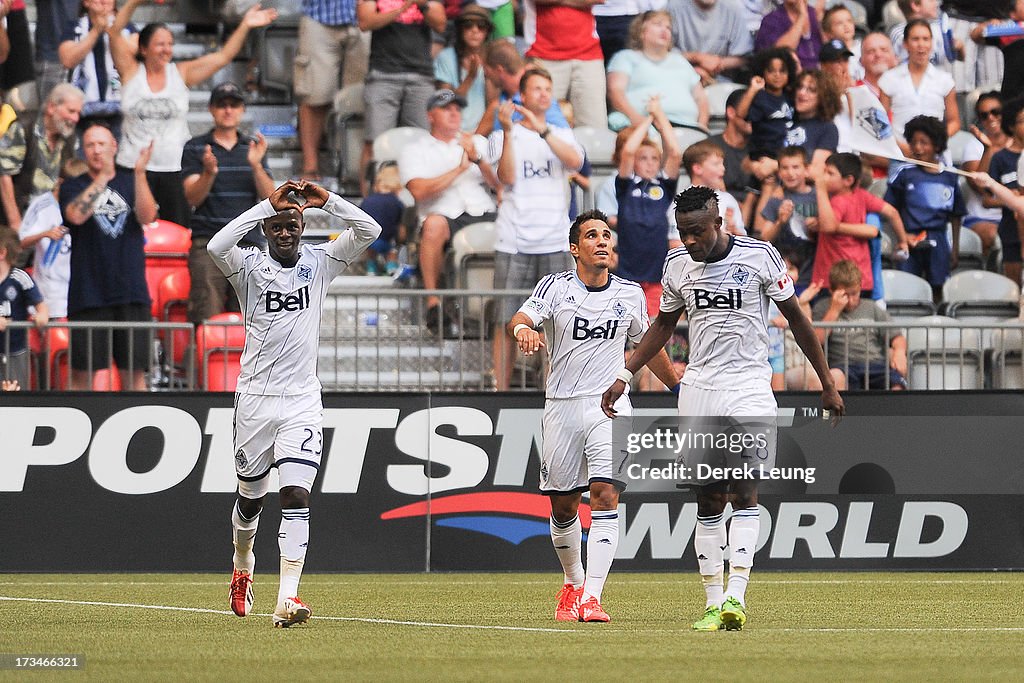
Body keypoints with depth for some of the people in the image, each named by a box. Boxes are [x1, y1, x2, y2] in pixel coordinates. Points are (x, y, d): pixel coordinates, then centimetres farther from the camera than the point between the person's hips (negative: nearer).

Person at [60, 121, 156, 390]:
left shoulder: (131, 183, 12)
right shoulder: (73, 187, 8)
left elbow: (147, 216, -5)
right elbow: (76, 215, -12)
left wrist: (139, 173, -15)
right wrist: (102, 177, -17)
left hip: (131, 290, 2)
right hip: (88, 294, -2)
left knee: (135, 371, 2)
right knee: (83, 373, -4)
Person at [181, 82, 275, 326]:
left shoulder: (253, 148, 16)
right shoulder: (195, 148, 8)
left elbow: (269, 196, 6)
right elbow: (193, 198, -2)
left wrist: (256, 165, -12)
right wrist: (209, 173, -22)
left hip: (249, 242, 3)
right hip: (207, 244, -3)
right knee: (207, 317, -16)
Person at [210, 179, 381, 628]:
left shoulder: (319, 262, 4)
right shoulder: (251, 267, -3)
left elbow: (368, 232, -7)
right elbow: (217, 246, -25)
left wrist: (326, 200, -16)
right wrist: (268, 204, -24)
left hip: (301, 402, 0)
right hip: (255, 400, 0)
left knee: (296, 497, -14)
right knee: (250, 496, 15)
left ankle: (287, 599, -21)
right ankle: (242, 567, 44)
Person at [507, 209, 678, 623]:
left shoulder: (630, 295, 7)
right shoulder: (555, 287, 0)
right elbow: (520, 319, -17)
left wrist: (678, 387, 27)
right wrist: (522, 328, -40)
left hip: (610, 406, 0)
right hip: (562, 405, 0)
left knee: (605, 496, -16)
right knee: (562, 505, 6)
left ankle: (592, 597, -20)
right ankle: (573, 582, 31)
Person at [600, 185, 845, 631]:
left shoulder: (759, 256, -6)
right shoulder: (677, 264, 6)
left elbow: (796, 318, 3)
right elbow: (663, 325, 21)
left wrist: (827, 385, 5)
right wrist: (624, 377, 14)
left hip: (748, 386, -4)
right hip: (698, 390, 4)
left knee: (744, 491, -16)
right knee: (708, 499, 2)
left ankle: (736, 596, -25)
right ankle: (714, 604, 3)